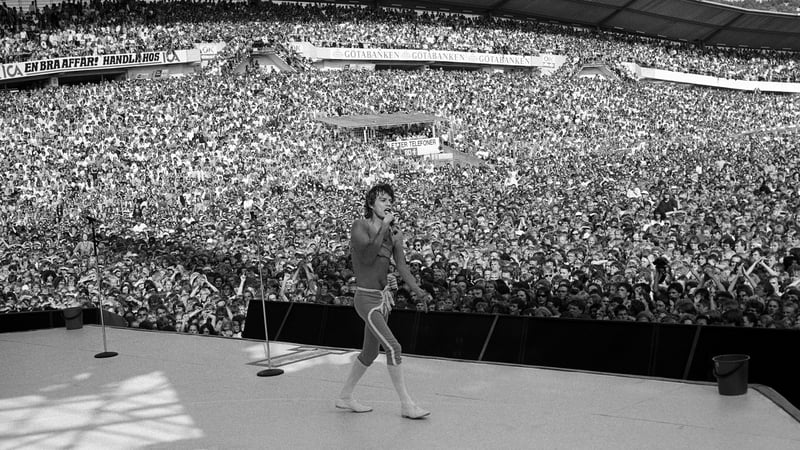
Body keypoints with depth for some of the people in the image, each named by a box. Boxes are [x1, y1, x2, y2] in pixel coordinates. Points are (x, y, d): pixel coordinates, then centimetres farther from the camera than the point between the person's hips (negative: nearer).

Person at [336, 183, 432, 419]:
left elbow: (402, 266, 0)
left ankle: (345, 397, 30)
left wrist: (418, 291, -13)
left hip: (383, 298, 7)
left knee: (370, 352, 15)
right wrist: (383, 227, -22)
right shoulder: (360, 226, -11)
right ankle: (406, 404, -7)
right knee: (393, 347, -14)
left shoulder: (394, 232, 5)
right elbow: (368, 256, -24)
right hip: (366, 298, -7)